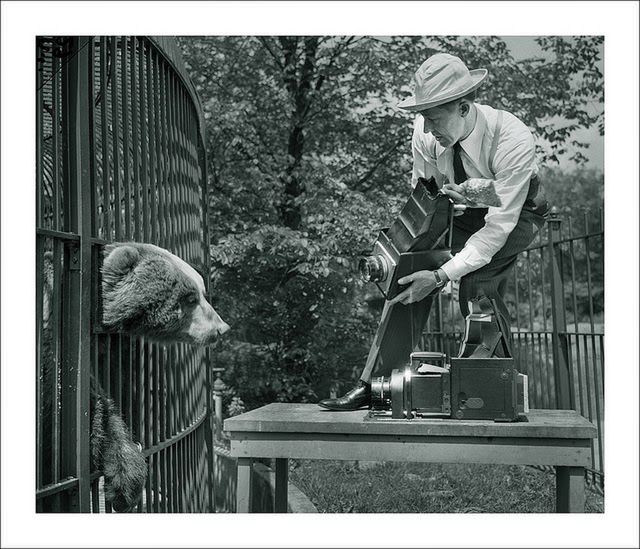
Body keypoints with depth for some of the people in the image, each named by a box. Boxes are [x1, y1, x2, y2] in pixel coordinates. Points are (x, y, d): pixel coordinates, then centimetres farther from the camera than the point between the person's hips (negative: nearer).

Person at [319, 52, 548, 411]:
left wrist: (441, 276, -41)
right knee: (405, 279, -15)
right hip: (460, 210, 4)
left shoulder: (513, 140, -37)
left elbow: (498, 226, -36)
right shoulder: (426, 132, -22)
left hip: (515, 214, -4)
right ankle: (372, 387, -10)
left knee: (479, 282, -30)